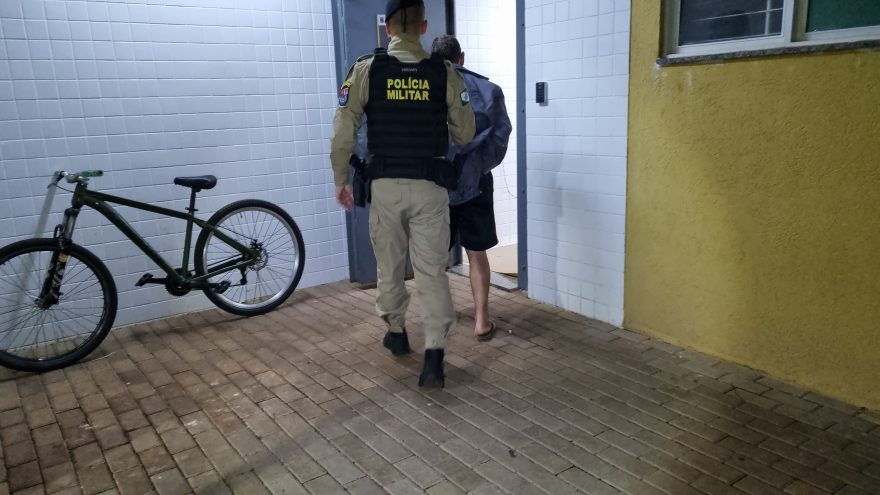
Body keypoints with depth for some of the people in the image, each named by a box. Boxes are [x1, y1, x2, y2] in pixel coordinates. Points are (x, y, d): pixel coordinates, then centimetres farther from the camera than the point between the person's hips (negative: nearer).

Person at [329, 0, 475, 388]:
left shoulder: (366, 69, -3)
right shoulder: (446, 73, -2)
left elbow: (343, 132, -5)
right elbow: (465, 134, 4)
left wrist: (340, 179, 7)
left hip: (385, 185, 0)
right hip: (430, 187, 0)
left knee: (389, 264, 18)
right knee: (432, 271, 4)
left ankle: (396, 333, 35)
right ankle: (434, 357, -4)